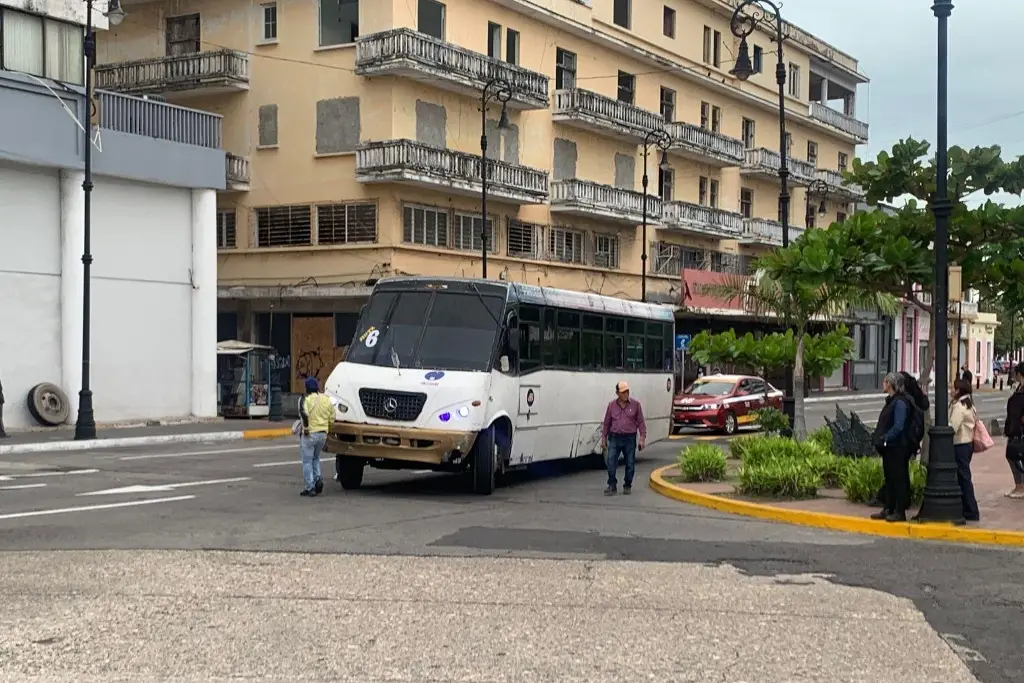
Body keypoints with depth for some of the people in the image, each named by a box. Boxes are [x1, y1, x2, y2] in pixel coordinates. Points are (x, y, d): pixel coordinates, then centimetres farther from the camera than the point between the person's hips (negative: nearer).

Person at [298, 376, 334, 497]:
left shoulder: (306, 399, -9)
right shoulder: (327, 399, 8)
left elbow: (304, 414, -26)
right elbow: (332, 419, 9)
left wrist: (306, 428, -17)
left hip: (310, 434, -6)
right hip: (323, 434, 6)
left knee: (307, 461, 3)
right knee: (315, 458, 24)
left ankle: (310, 487, 2)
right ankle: (318, 478, 4)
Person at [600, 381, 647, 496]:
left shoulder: (635, 404, 0)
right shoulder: (612, 405, 5)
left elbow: (641, 423, 2)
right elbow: (606, 423, 11)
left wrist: (642, 438, -5)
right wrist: (604, 438, 8)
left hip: (630, 439, -1)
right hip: (615, 438, 1)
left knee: (630, 464, 4)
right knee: (611, 462, -7)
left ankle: (627, 486, 18)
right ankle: (612, 486, 1)